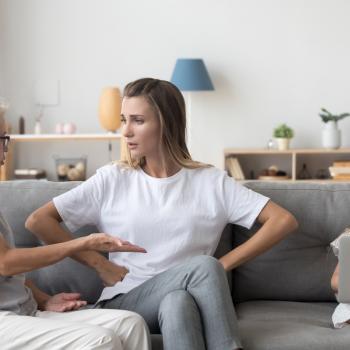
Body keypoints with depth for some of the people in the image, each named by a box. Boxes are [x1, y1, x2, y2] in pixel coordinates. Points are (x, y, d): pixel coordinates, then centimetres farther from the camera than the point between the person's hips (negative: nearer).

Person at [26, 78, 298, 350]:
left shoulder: (211, 182, 5)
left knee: (176, 303, -37)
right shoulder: (113, 180, 6)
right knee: (204, 265, -29)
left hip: (192, 299, 1)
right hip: (123, 302, -1)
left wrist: (224, 264, -5)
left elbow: (284, 221, 0)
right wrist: (101, 264, -2)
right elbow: (37, 221, 2)